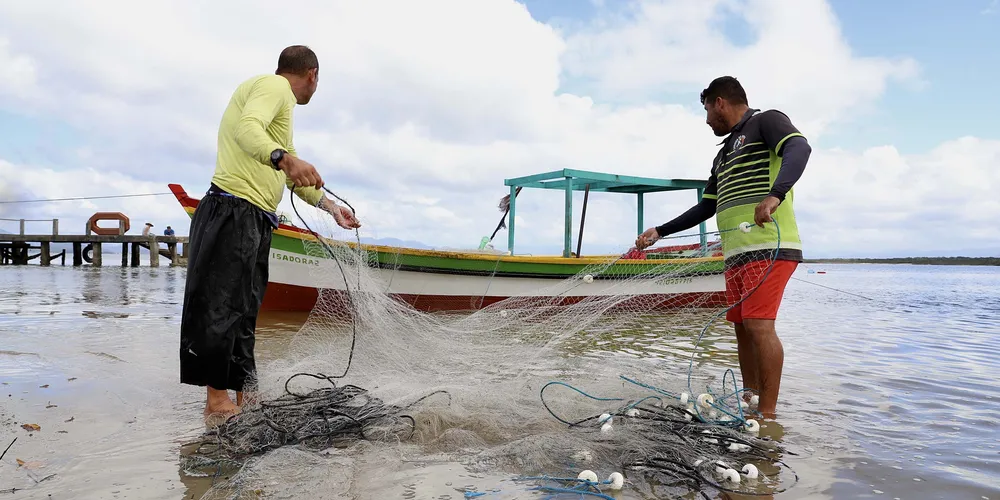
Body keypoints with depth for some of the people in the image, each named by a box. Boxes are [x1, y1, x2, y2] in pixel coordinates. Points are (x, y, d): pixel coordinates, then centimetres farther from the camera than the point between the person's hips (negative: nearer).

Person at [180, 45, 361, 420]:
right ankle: (218, 401, -7)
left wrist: (330, 206, 38)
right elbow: (246, 128, -24)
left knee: (242, 310, 9)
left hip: (254, 221, 11)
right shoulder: (274, 85, -2)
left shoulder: (279, 97, 30)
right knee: (221, 305, -10)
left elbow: (291, 177, 35)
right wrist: (285, 158, -41)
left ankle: (242, 398, 14)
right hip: (234, 214, -11)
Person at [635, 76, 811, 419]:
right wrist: (660, 232, 25)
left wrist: (775, 194, -34)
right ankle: (748, 404, 14)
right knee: (742, 327, 7)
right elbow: (705, 208, 29)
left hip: (769, 246, -9)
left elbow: (799, 147, -18)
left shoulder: (766, 121, 3)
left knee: (759, 325, -14)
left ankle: (768, 415, -10)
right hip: (737, 253, 9)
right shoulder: (724, 154, 27)